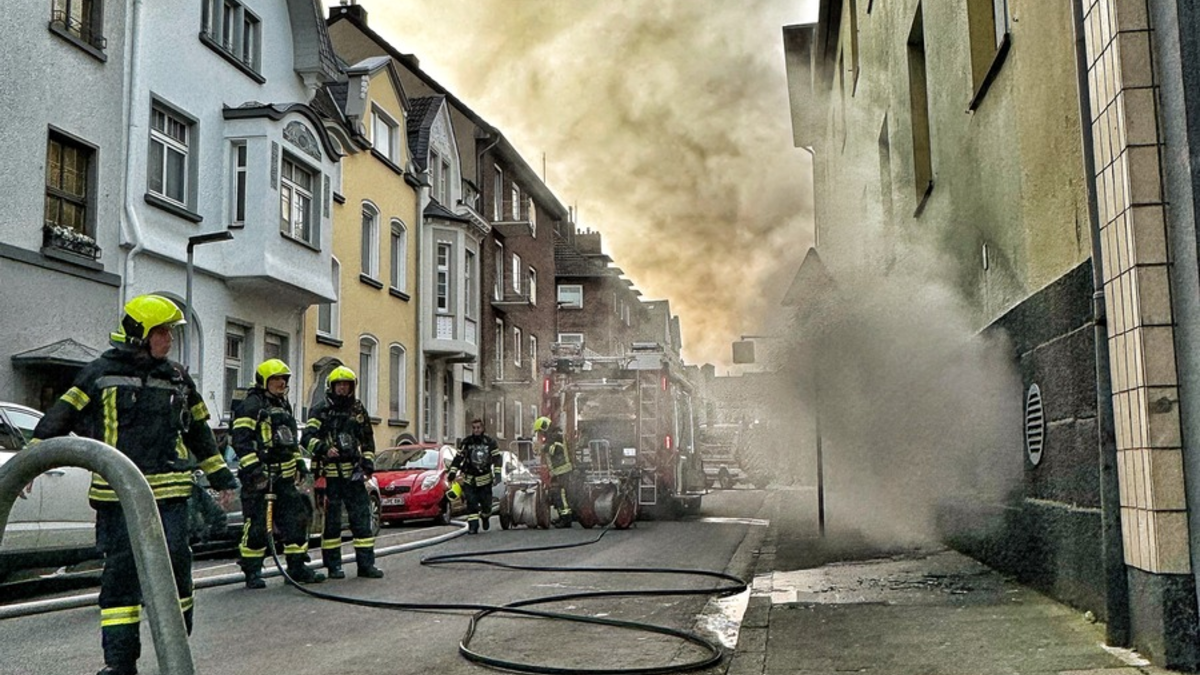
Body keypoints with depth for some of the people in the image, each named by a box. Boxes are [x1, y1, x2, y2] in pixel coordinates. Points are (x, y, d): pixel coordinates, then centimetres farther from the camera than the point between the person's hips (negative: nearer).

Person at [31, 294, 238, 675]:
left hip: (169, 493, 3)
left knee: (175, 565, 1)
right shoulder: (102, 372, 1)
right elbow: (62, 416, 0)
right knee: (120, 571, 1)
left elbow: (198, 430, 22)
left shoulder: (177, 378, 14)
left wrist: (220, 477, 23)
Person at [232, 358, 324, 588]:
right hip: (260, 475, -8)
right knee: (257, 524, -5)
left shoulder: (284, 405, 20)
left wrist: (299, 463, 22)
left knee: (296, 519, 8)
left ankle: (297, 568, 15)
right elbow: (241, 440, -16)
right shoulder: (251, 405, -8)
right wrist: (252, 468, -22)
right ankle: (252, 572, 5)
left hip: (285, 475, 8)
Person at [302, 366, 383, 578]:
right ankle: (333, 565, 11)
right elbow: (308, 437, -7)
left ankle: (366, 563, 8)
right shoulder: (320, 409, 2)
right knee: (331, 520, 2)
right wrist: (324, 449, -24)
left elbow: (368, 439, 21)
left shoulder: (358, 409, 14)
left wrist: (368, 463, 10)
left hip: (353, 473, 4)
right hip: (329, 473, -3)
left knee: (362, 517, 3)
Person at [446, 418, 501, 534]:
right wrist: (452, 472, -4)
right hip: (469, 479, 0)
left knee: (486, 503, 5)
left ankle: (485, 517, 36)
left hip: (485, 478, 0)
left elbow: (497, 458, -2)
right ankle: (473, 526, -7)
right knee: (471, 503, -10)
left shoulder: (490, 442, -1)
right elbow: (458, 458, 4)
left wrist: (497, 472, -13)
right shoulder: (466, 442, 1)